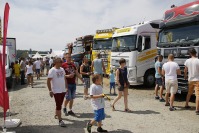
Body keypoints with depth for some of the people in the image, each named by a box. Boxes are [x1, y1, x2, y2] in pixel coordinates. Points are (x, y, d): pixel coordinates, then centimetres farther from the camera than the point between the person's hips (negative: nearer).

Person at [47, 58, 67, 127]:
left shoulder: (62, 69, 8)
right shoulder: (52, 70, -13)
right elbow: (48, 81, -14)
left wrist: (66, 87, 14)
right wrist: (50, 90, -17)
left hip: (63, 90, 7)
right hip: (56, 91, -7)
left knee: (59, 104, 19)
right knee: (59, 105, -5)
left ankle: (56, 114, 40)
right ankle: (60, 120, 0)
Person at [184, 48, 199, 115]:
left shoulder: (187, 61, -1)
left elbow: (185, 71, 9)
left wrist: (185, 76, 26)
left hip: (190, 80, 5)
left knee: (189, 93, 22)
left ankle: (186, 105, 33)